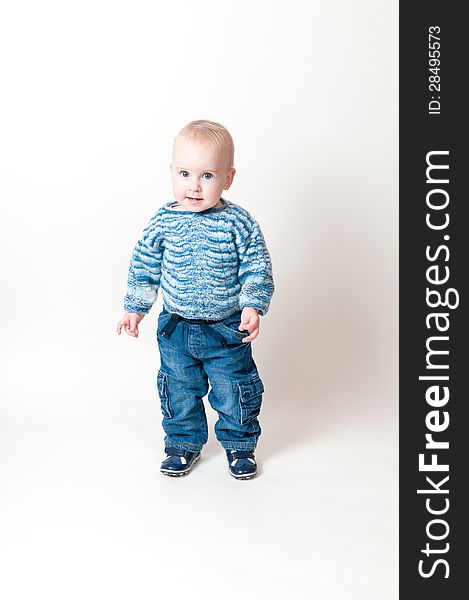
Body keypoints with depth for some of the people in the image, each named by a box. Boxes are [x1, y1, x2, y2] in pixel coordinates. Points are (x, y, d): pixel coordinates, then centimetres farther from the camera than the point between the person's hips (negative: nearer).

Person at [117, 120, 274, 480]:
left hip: (228, 329, -2)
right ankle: (184, 444, 37)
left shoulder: (238, 223, -13)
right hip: (176, 328, 2)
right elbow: (144, 267, 5)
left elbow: (257, 269, -7)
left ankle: (240, 445, 32)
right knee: (179, 390, 15)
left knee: (234, 392, 9)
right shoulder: (163, 222, -7)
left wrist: (253, 307, -17)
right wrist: (136, 308, 8)